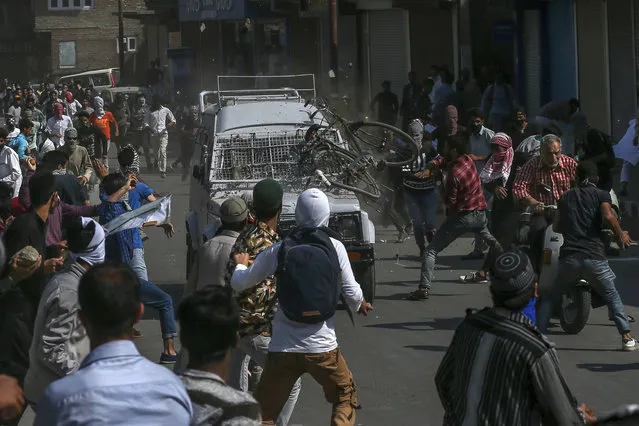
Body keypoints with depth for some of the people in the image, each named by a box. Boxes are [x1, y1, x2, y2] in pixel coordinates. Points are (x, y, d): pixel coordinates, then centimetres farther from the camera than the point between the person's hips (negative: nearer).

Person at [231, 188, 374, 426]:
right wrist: (359, 306, 23)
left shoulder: (279, 251, -3)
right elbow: (352, 293, -1)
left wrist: (240, 264, 28)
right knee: (345, 397, 22)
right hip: (323, 347, 0)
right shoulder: (335, 248, -4)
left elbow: (239, 284, 5)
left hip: (283, 347, 0)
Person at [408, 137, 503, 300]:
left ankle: (424, 288, -15)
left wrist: (442, 188, 2)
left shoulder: (454, 174, -22)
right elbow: (441, 159, 14)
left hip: (461, 217, -8)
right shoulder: (468, 160, 2)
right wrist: (429, 169, -4)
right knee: (494, 243, 36)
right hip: (480, 214, 8)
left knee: (431, 250, -5)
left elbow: (449, 201, -15)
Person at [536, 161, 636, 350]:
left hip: (568, 256, 2)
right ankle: (626, 337, 1)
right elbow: (608, 216, -13)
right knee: (612, 296, 11)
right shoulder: (601, 195, 6)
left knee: (551, 297, 16)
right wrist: (621, 235, 0)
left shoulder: (566, 196, 19)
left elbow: (557, 227, 22)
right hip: (594, 256, -2)